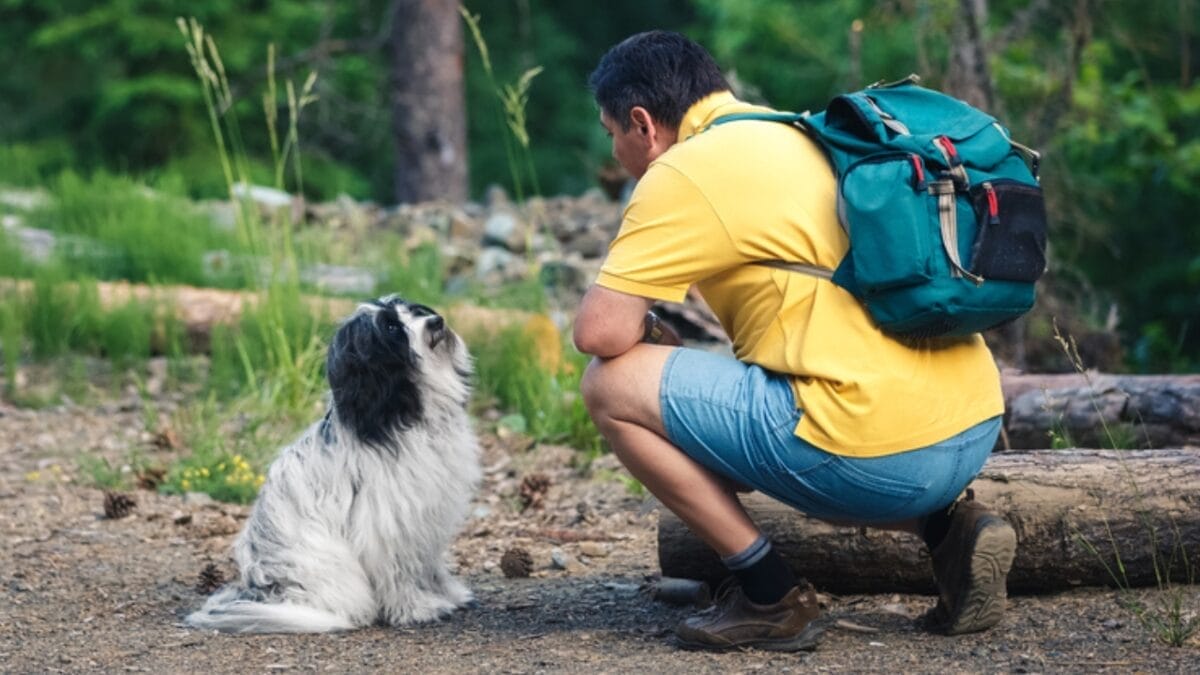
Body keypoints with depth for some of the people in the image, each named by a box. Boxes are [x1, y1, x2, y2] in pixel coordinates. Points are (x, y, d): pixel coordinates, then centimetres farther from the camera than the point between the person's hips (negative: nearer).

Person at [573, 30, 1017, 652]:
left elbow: (599, 331, -10)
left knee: (613, 384, -1)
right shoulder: (794, 138, 22)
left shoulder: (686, 171, -4)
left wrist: (653, 334, 12)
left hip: (880, 449, -9)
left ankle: (770, 598, 1)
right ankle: (947, 527, 13)